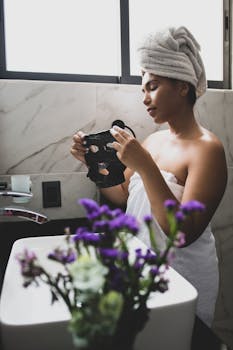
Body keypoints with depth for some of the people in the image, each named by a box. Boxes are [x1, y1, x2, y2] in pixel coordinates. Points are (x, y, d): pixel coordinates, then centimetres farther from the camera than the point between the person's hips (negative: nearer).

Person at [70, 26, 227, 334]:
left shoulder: (207, 149, -20)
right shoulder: (152, 140, 0)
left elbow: (184, 234, -27)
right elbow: (123, 196, 5)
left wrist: (145, 167, -31)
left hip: (183, 276, -6)